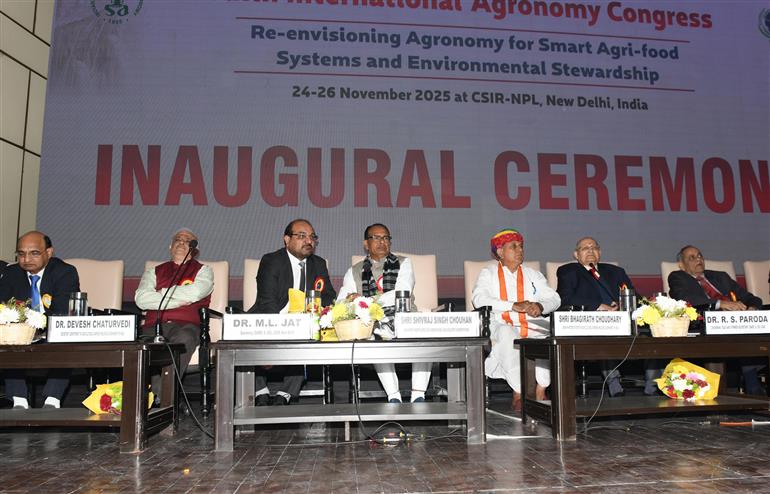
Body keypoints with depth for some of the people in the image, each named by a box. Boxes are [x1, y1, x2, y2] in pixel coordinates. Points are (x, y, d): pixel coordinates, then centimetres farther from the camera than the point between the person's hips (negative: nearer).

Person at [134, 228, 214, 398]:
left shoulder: (203, 270, 20)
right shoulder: (154, 271, 27)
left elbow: (194, 293, -3)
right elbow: (141, 298, 7)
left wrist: (161, 292, 7)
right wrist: (179, 300, 0)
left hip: (186, 325, -2)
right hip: (154, 326, 2)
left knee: (183, 339, -37)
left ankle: (158, 395, -41)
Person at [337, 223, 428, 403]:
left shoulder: (403, 263, 14)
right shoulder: (355, 271, 19)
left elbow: (402, 293, -5)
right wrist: (350, 300, -17)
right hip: (373, 325, 0)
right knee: (379, 338, -34)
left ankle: (418, 395, -26)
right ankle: (393, 397, -27)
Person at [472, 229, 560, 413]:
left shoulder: (533, 275, 24)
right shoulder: (488, 273, 12)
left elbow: (554, 298, 12)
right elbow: (480, 299, -8)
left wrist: (540, 306, -12)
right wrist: (513, 306, -17)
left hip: (533, 326, 3)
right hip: (502, 326, -3)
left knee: (549, 333, -29)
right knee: (506, 333, -36)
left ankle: (540, 391, -19)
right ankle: (518, 393, -28)